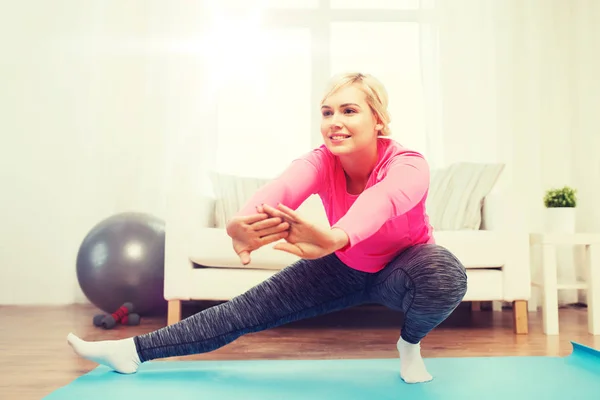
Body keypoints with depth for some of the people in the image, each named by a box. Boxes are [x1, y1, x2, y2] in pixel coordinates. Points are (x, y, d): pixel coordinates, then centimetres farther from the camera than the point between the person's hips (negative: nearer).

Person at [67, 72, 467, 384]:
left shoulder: (408, 165, -32)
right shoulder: (321, 161, -24)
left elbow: (381, 201, -57)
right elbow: (283, 187, -48)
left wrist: (334, 238, -80)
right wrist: (244, 222, -72)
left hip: (402, 267, -2)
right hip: (343, 267, 2)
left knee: (446, 274, -36)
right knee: (248, 309, -4)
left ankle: (411, 343, -3)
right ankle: (134, 350, 8)